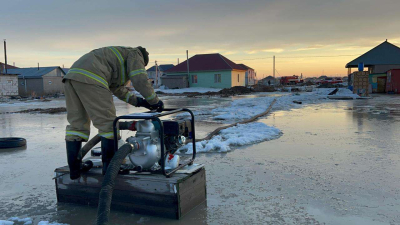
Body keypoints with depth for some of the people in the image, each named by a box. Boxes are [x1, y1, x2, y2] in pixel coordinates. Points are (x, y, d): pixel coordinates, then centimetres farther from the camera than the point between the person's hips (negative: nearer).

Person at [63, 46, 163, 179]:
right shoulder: (135, 54, 14)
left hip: (71, 75, 9)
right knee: (107, 123, -2)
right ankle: (110, 168, 2)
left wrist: (138, 101, 32)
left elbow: (117, 89, 38)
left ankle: (74, 169, 13)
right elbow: (140, 80, -1)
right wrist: (155, 101, 10)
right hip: (90, 78, -9)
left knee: (76, 124, 11)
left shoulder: (118, 57, 39)